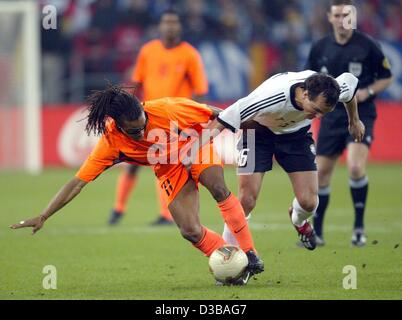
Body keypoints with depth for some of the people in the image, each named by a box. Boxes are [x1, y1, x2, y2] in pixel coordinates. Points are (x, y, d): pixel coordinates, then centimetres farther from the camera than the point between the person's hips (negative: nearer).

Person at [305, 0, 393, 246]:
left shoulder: (367, 45, -6)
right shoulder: (320, 48, 4)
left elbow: (386, 78, 2)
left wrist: (367, 92, -14)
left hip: (361, 115, -4)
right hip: (332, 117, 4)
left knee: (356, 167, -23)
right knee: (322, 173, 6)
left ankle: (359, 226, -7)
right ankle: (316, 232, 21)